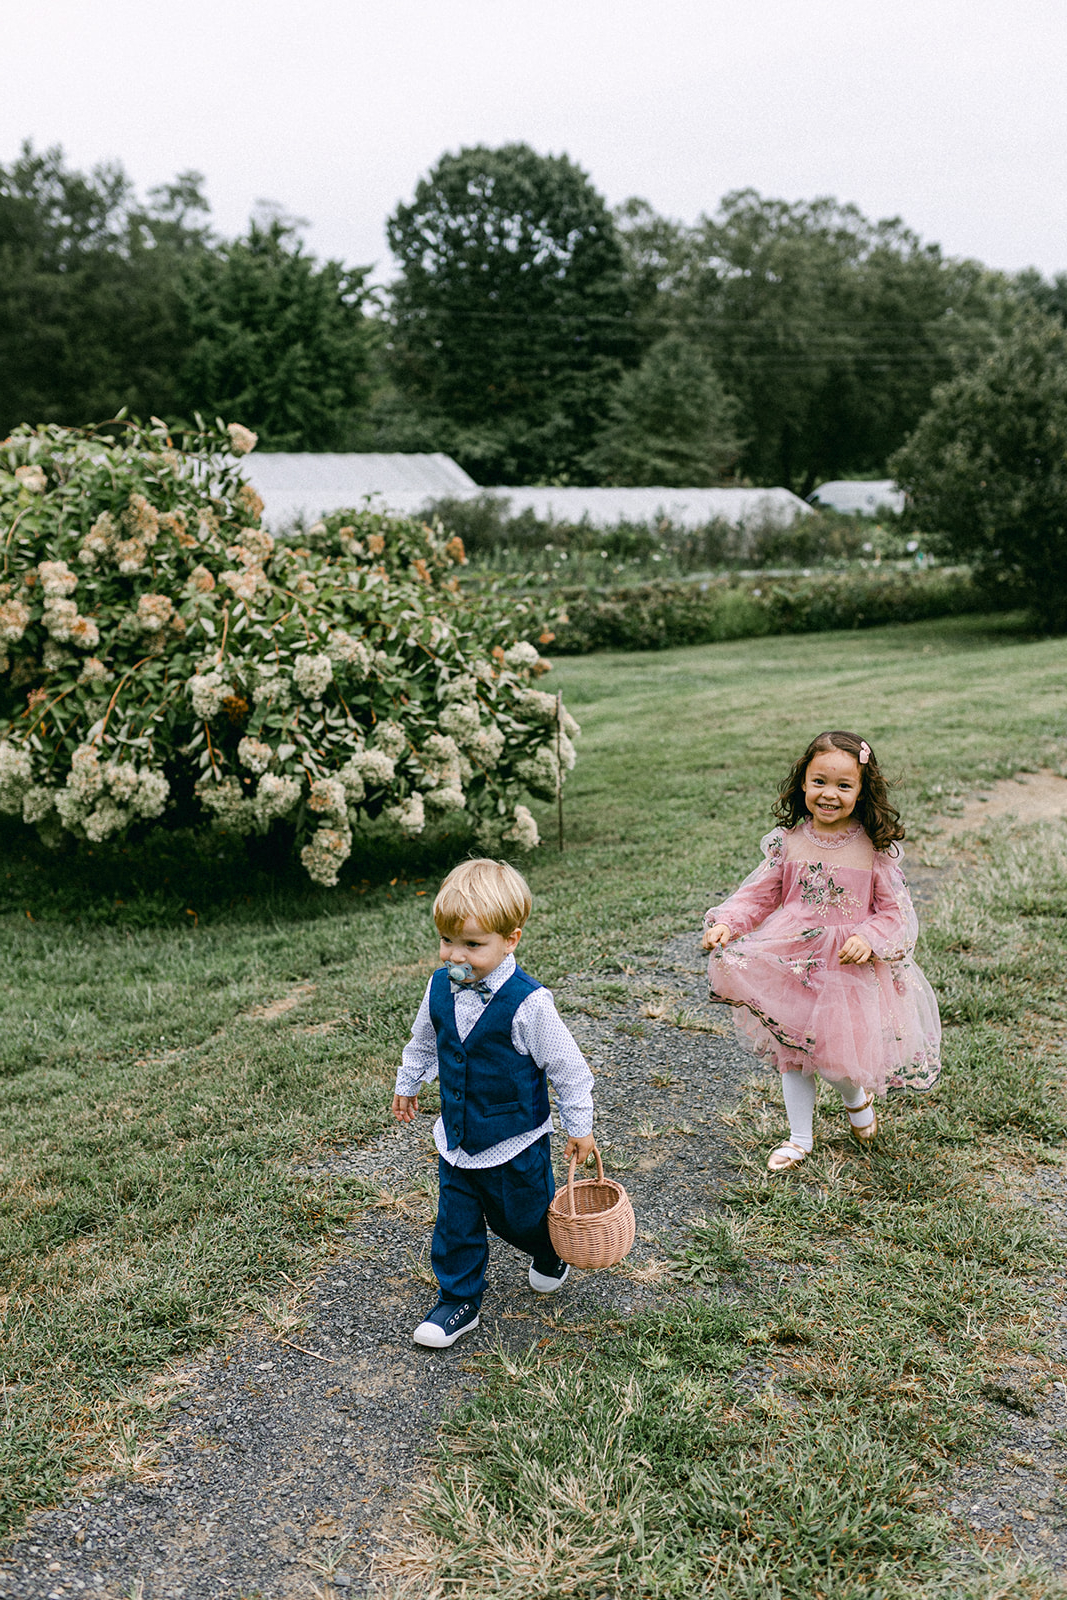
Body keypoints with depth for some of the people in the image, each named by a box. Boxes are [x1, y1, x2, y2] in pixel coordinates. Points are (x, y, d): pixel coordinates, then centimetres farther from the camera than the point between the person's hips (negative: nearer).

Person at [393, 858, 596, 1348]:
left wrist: (579, 1127, -6)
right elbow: (424, 1040, 13)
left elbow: (568, 1067, -15)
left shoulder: (528, 1003, -27)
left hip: (515, 1141, -4)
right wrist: (407, 1084, 24)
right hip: (456, 1139, 4)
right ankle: (458, 1300, 31)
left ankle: (550, 1256, 49)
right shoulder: (441, 987, -9)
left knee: (522, 1216, 16)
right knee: (456, 1224, 11)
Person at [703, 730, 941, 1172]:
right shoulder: (787, 842, -4)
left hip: (852, 967, -2)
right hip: (793, 962, 3)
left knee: (841, 1053, -3)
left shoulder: (876, 849, -9)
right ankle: (799, 1138, 33)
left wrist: (869, 941, -21)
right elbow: (759, 894, 2)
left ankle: (857, 1096, 36)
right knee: (791, 1050, 12)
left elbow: (895, 910, -4)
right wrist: (726, 924, -14)